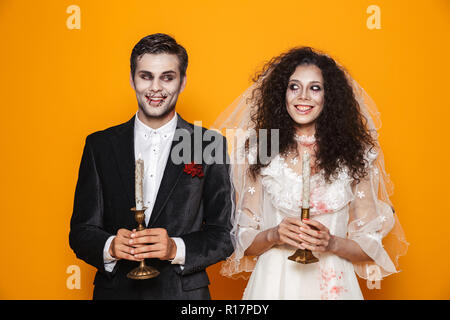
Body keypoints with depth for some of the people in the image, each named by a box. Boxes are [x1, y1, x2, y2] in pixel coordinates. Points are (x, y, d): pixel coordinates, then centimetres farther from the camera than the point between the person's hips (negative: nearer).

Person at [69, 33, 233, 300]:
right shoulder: (100, 145, 0)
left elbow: (223, 236, -5)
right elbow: (81, 231, 0)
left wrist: (175, 249, -21)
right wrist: (110, 247, -19)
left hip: (184, 291, -1)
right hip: (115, 290, 1)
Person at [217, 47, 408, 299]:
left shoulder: (354, 155, -2)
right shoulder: (260, 153, -3)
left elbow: (371, 242, 1)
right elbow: (243, 238, 0)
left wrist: (331, 243, -16)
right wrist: (273, 235, -17)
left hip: (332, 285, 1)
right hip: (273, 282, 0)